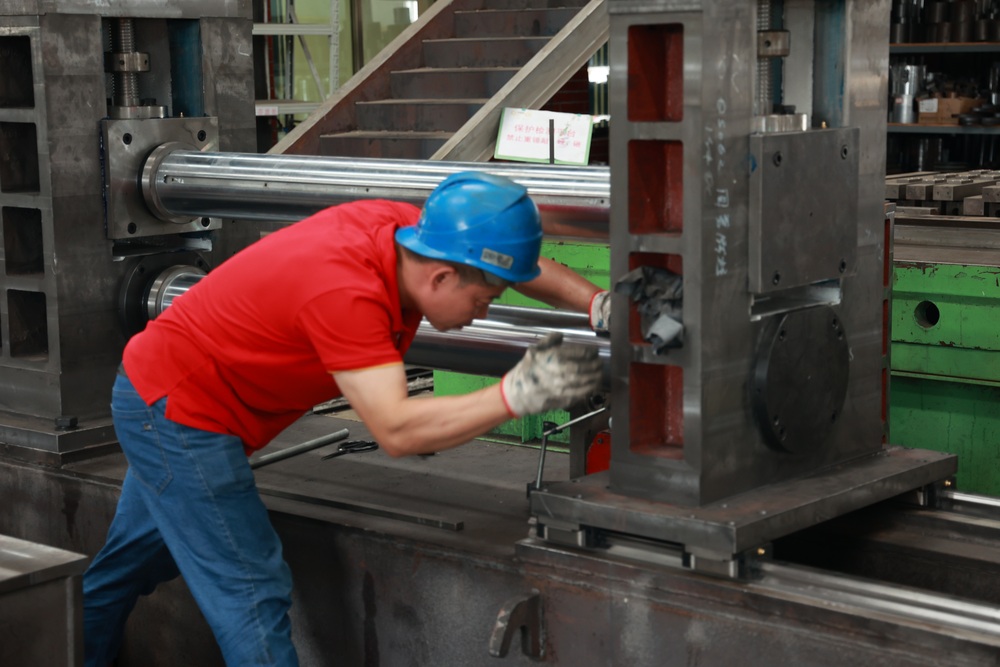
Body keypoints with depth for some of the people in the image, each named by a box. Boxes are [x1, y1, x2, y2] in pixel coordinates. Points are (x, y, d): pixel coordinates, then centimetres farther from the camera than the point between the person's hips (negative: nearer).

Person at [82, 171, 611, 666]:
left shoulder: (400, 225, -10)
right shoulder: (346, 291, -35)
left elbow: (521, 267, 4)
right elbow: (395, 430, -36)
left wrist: (597, 303, -8)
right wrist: (516, 394, -39)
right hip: (178, 414, -9)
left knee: (128, 565, 26)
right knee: (252, 590, -5)